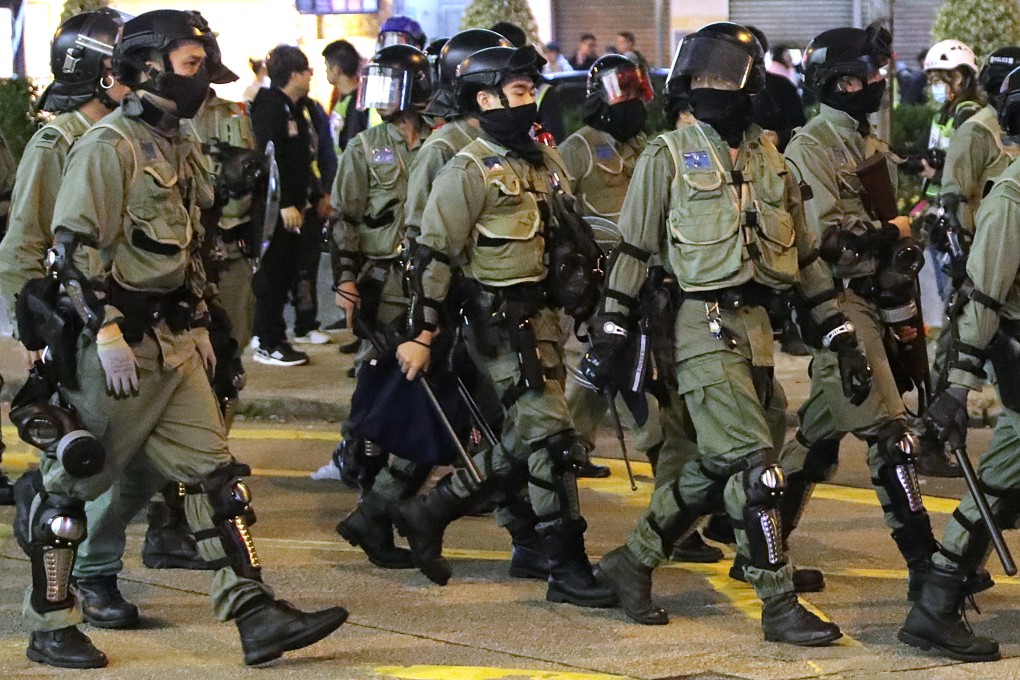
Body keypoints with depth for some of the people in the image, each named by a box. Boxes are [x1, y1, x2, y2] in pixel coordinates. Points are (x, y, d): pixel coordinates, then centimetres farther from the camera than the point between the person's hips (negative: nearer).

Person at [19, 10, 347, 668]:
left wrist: (198, 323, 22)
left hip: (173, 342, 9)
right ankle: (50, 628, 11)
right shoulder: (109, 146, -13)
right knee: (73, 482, 2)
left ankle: (255, 614, 2)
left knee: (216, 476, 3)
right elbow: (75, 249, -19)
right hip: (116, 342, -9)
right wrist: (109, 335, -23)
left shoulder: (179, 149, 16)